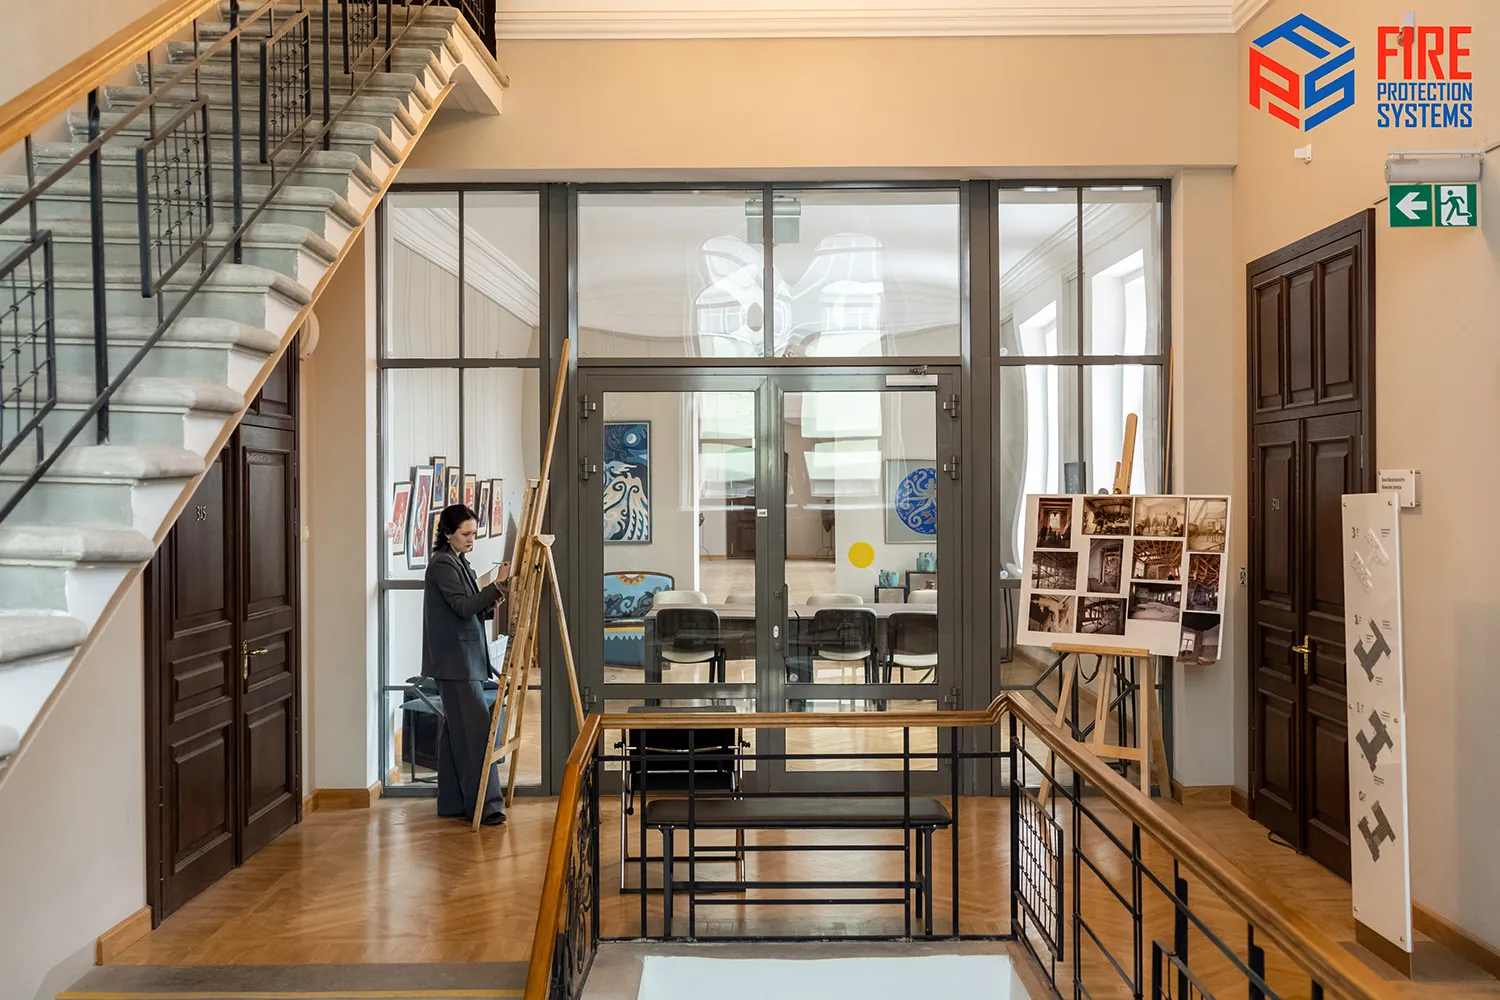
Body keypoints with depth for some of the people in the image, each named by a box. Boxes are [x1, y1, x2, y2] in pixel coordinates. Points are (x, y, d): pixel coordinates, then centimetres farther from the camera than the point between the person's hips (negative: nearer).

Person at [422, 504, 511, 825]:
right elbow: (463, 606, -21)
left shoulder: (458, 561, 18)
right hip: (454, 660, -10)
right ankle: (484, 804, -12)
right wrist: (496, 586, -25)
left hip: (463, 659, 10)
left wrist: (491, 606, 2)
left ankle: (453, 803, 18)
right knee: (477, 727, -13)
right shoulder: (442, 563, -11)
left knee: (457, 731, 12)